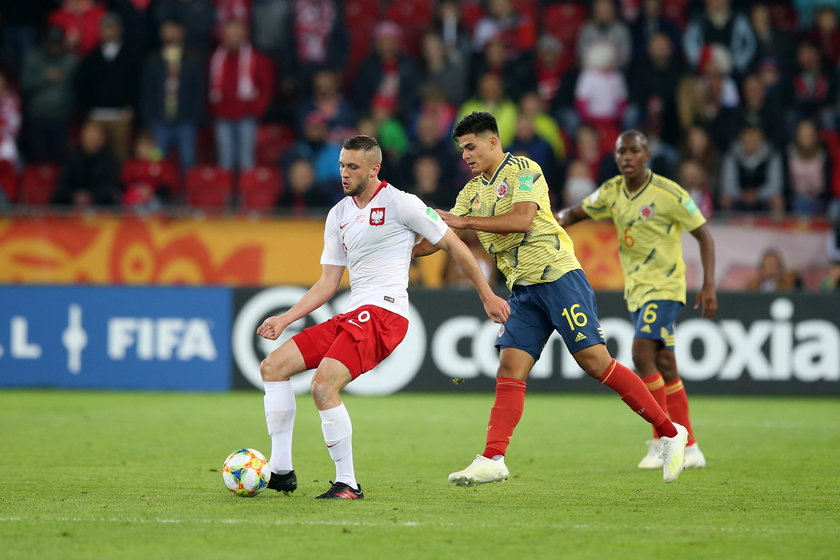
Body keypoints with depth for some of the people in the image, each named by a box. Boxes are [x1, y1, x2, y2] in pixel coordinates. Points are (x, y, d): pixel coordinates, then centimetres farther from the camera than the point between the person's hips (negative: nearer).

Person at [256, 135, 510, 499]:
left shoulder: (399, 203, -4)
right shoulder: (338, 215, 18)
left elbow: (453, 245, 2)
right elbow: (328, 283, 19)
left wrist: (487, 296, 4)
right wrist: (285, 319, 8)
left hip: (384, 312, -8)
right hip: (351, 316, 8)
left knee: (324, 385, -26)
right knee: (273, 366, 1)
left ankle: (347, 484, -17)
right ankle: (280, 470, 0)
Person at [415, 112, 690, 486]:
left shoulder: (523, 170, -6)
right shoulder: (471, 192, 16)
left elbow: (522, 219, -21)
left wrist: (464, 221, -20)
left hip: (557, 275, -7)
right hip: (522, 290, 7)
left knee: (594, 361, -11)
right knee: (509, 370, -7)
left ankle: (670, 433, -2)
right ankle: (492, 461, -12)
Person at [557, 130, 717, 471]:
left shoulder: (668, 193, -13)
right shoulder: (612, 192, 5)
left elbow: (703, 235, -8)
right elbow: (575, 214, 13)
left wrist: (709, 285, -15)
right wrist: (557, 220, -12)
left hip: (664, 286, -7)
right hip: (635, 289, 7)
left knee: (642, 353, -21)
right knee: (664, 368, 8)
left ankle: (662, 441, -14)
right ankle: (690, 448, 13)